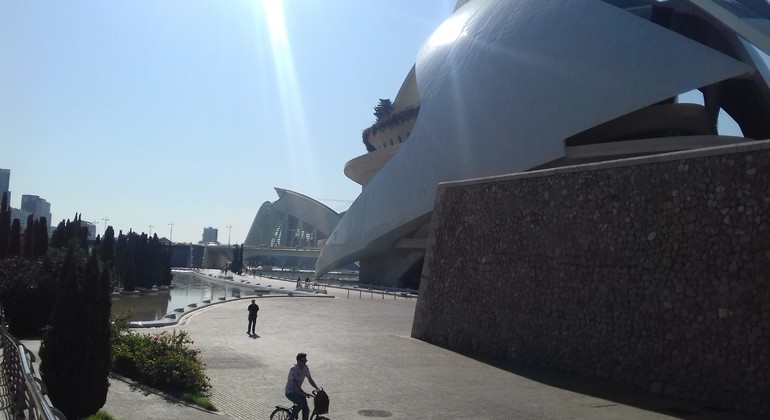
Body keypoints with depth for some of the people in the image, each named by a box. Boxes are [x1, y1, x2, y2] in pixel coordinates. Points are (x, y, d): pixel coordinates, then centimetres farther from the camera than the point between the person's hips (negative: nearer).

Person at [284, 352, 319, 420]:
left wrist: (317, 389, -5)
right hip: (290, 392, -7)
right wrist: (303, 393, -41)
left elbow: (310, 380, 6)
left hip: (298, 391, 7)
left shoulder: (305, 368, -1)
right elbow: (295, 383, -31)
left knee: (306, 409, -6)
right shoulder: (293, 369, -23)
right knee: (301, 403, -29)